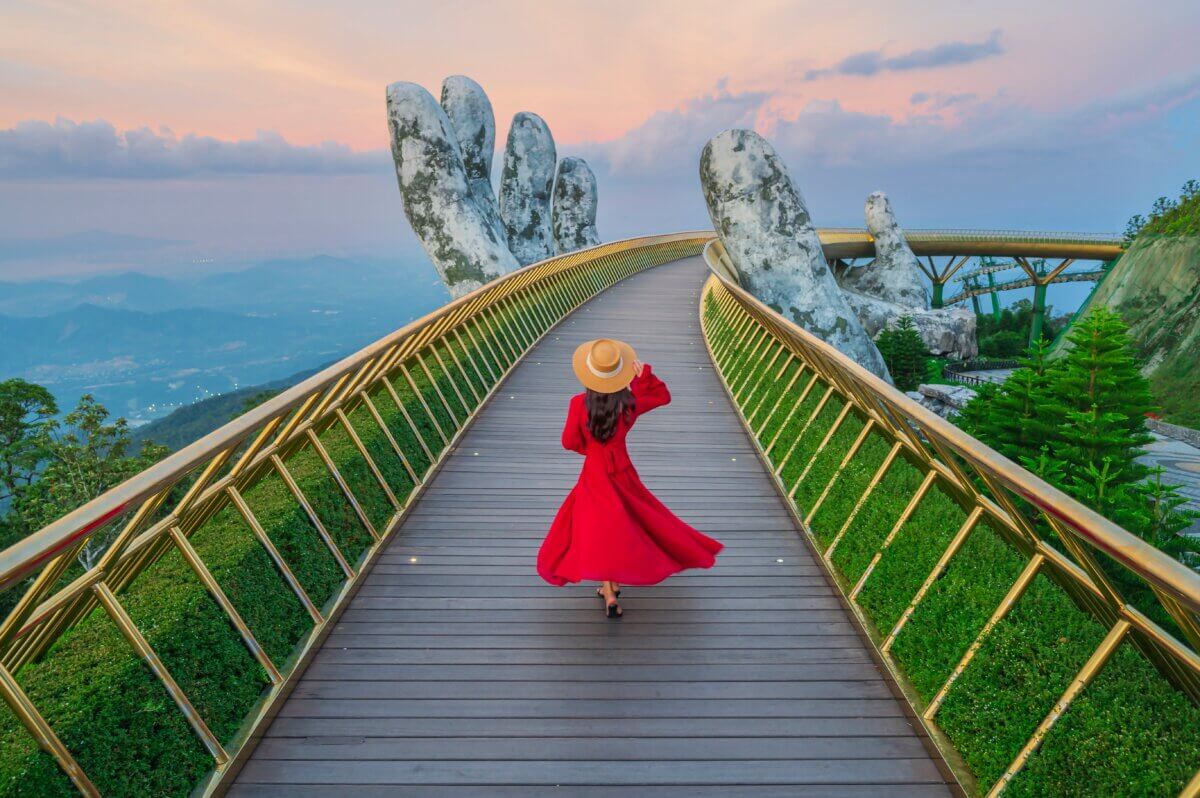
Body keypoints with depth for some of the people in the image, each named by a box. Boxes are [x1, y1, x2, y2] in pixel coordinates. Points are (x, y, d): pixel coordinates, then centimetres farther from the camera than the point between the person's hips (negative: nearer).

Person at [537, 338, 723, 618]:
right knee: (622, 525, 21)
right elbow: (663, 395, 3)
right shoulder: (630, 401, -16)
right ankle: (613, 583, 36)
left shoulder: (578, 403, -20)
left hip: (595, 474, -2)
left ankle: (610, 596, 4)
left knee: (597, 529, 8)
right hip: (622, 471, 2)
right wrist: (644, 374, -10)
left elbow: (570, 442, -9)